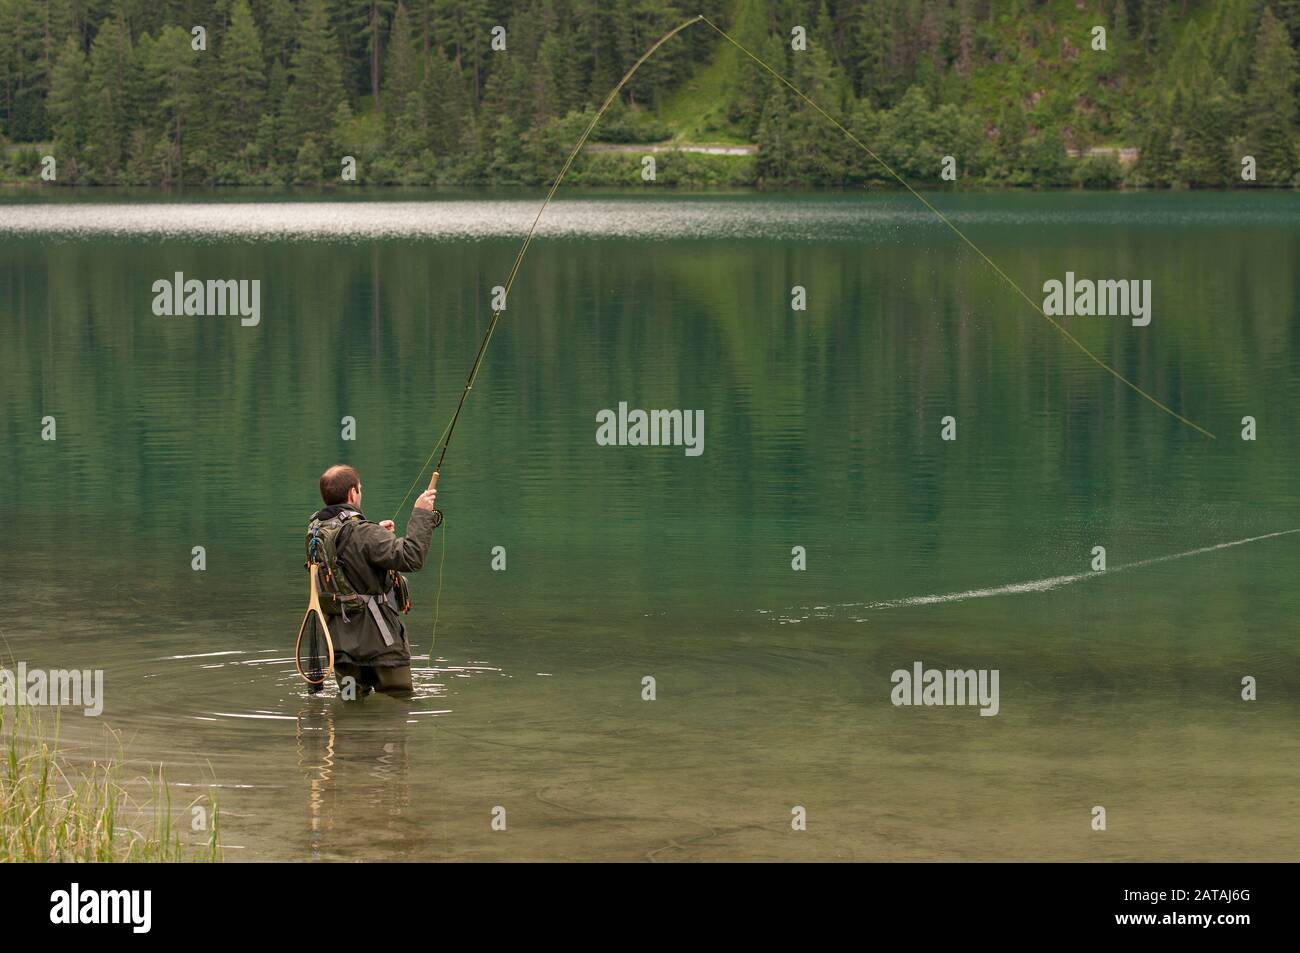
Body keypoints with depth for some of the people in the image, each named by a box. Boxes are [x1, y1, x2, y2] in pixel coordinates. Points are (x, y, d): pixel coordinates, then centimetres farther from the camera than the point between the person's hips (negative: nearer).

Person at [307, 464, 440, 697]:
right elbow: (411, 557, -27)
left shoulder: (314, 532, 4)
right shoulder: (361, 533, -20)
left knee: (352, 701, 18)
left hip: (342, 639, 7)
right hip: (378, 641, -7)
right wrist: (421, 514, -19)